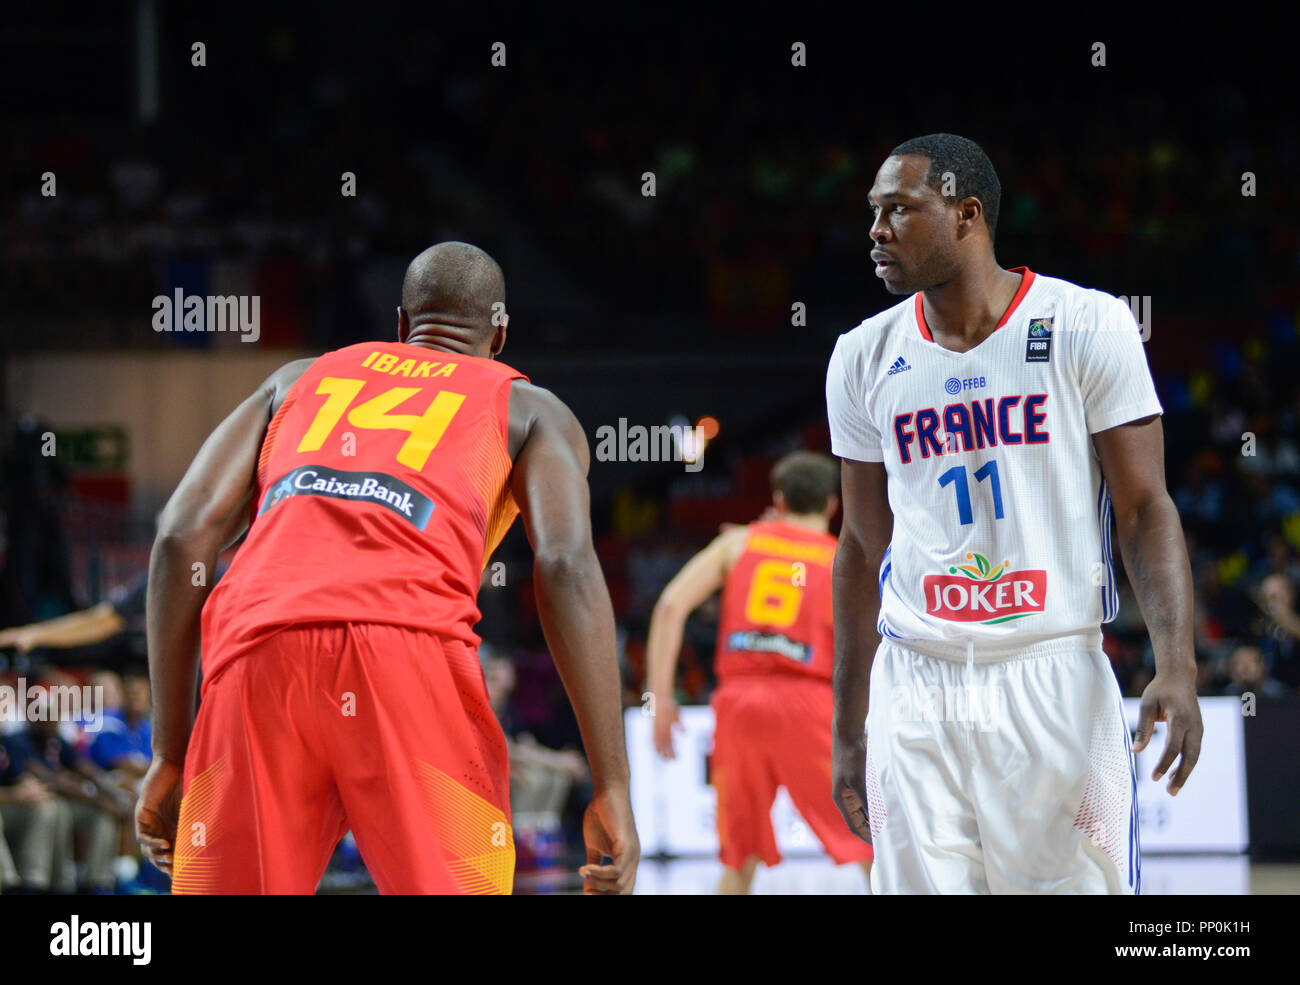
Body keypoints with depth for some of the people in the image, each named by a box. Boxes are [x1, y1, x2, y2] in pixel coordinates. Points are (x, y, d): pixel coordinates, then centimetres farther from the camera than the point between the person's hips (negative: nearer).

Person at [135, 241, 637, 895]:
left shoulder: (299, 380, 33)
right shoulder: (529, 411, 25)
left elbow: (183, 534, 20)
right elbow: (566, 567, 5)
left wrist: (169, 754, 21)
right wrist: (612, 787, 0)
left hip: (256, 651, 3)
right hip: (409, 652, -2)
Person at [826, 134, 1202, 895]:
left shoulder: (1087, 327, -2)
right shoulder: (866, 358, 9)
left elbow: (1146, 510, -4)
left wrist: (1177, 666, -18)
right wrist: (846, 734, 15)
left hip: (1056, 686, -3)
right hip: (916, 690, 3)